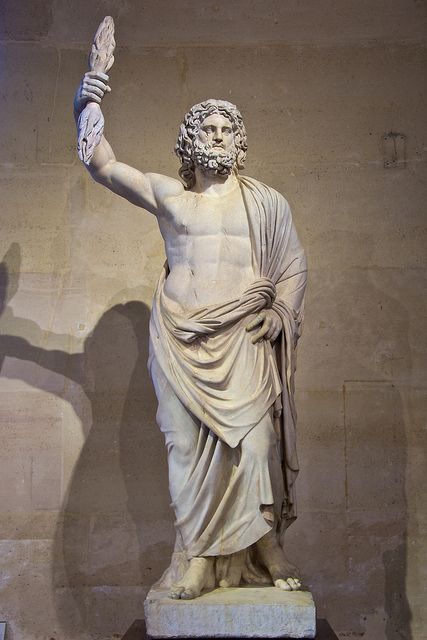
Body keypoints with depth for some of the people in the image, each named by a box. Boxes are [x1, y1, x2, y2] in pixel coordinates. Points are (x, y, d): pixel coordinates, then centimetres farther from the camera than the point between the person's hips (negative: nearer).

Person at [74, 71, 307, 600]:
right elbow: (103, 165, 5)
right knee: (189, 444, -3)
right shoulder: (166, 194, 13)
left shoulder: (266, 201, 16)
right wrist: (86, 110, -9)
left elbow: (294, 264, 16)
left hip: (245, 339, 0)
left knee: (251, 441, -9)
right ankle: (195, 556, 3)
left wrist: (282, 312, 1)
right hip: (183, 340, 0)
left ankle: (265, 550, 1)